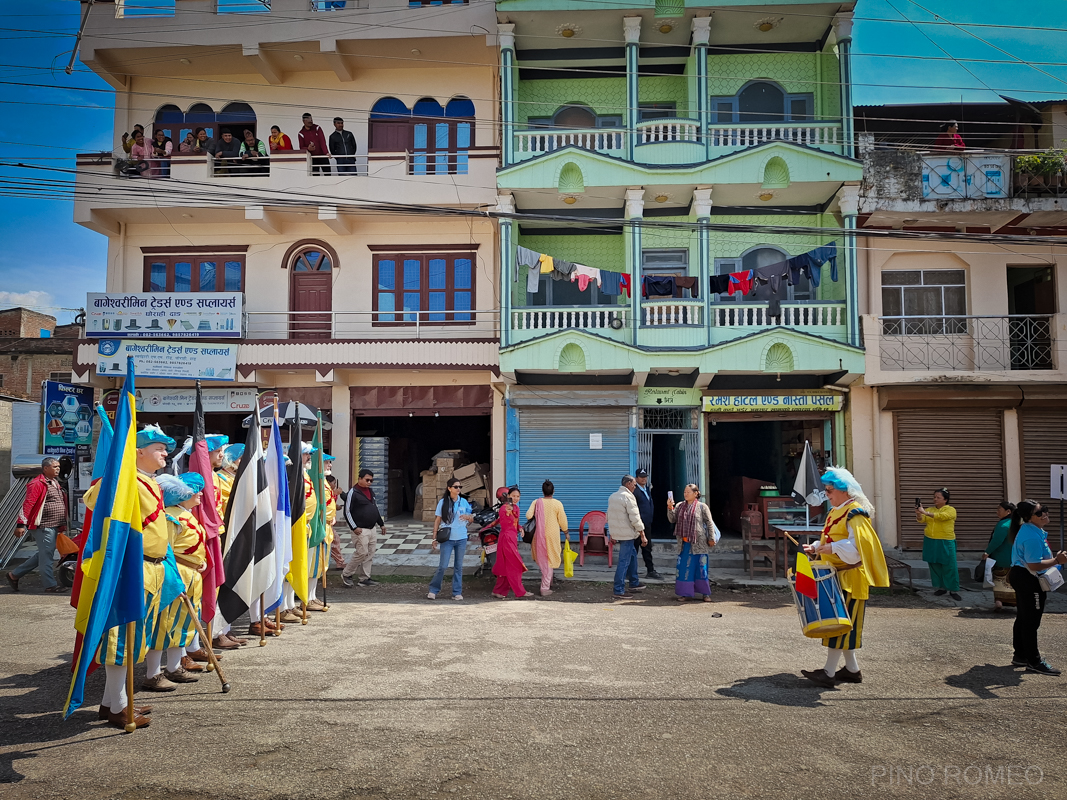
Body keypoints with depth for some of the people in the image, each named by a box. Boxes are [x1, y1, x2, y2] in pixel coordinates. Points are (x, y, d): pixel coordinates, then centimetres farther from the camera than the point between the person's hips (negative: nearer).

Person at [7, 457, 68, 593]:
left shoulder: (55, 483, 18)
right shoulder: (38, 484, -11)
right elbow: (28, 504, -17)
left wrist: (62, 525, 21)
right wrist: (21, 524, -23)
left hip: (54, 527, 10)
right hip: (43, 527, -9)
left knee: (43, 555, 15)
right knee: (46, 555, -5)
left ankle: (14, 574, 25)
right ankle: (50, 584, 0)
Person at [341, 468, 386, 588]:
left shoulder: (370, 491, 16)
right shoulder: (353, 492, -10)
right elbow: (347, 512, -12)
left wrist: (381, 524, 22)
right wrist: (354, 527, -16)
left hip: (372, 529, 8)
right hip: (360, 530, -8)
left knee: (370, 554, 8)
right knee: (362, 553, -11)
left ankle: (364, 578, 15)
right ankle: (346, 574, 6)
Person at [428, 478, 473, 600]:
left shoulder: (464, 502, 6)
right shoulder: (443, 502, -1)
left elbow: (472, 518, 12)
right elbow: (437, 520, 1)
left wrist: (467, 516, -12)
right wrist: (435, 538, -2)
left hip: (461, 539, 3)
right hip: (447, 539, -3)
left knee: (458, 566, 8)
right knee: (443, 566, -6)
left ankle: (457, 593, 15)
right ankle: (433, 590, 8)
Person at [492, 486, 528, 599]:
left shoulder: (516, 508, 12)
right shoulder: (504, 508, -14)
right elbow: (504, 526, -24)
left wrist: (519, 528, 4)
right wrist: (507, 513, -37)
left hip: (513, 539, 9)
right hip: (506, 538, -9)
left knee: (506, 567, 11)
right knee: (515, 565, -5)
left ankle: (498, 591, 16)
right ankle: (520, 592, 2)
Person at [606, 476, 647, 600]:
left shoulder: (612, 497, 12)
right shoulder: (628, 497, -15)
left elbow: (609, 516, 18)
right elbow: (635, 518, -18)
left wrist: (612, 534, 24)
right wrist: (642, 535, -13)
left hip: (616, 533, 9)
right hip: (627, 534, -9)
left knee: (632, 554, 23)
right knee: (624, 561, -5)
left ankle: (634, 583, 33)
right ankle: (619, 591, -3)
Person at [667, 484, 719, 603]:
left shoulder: (702, 507, -1)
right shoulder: (680, 507, 9)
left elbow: (709, 523, 0)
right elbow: (672, 519, 1)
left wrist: (711, 538, -3)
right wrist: (670, 508, -14)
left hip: (698, 543, -4)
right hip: (684, 543, 4)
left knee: (701, 567, 2)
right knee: (684, 567, 4)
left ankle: (706, 593, 13)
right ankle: (685, 593, 12)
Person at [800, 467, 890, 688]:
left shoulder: (855, 513, -15)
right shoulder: (835, 512, 15)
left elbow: (857, 545, -25)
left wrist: (833, 548, -30)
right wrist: (815, 548, 8)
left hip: (851, 577, -9)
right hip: (837, 575, 9)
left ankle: (829, 672, -5)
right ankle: (852, 669, 21)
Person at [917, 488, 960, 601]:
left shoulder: (950, 510, -4)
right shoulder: (930, 510, 10)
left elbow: (941, 516, -22)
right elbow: (921, 519, -3)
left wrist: (925, 512, -28)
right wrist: (918, 513, -24)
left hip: (945, 543, -4)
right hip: (930, 542, 4)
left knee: (949, 567, -3)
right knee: (934, 566, 8)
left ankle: (953, 590, 5)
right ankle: (941, 587, 20)